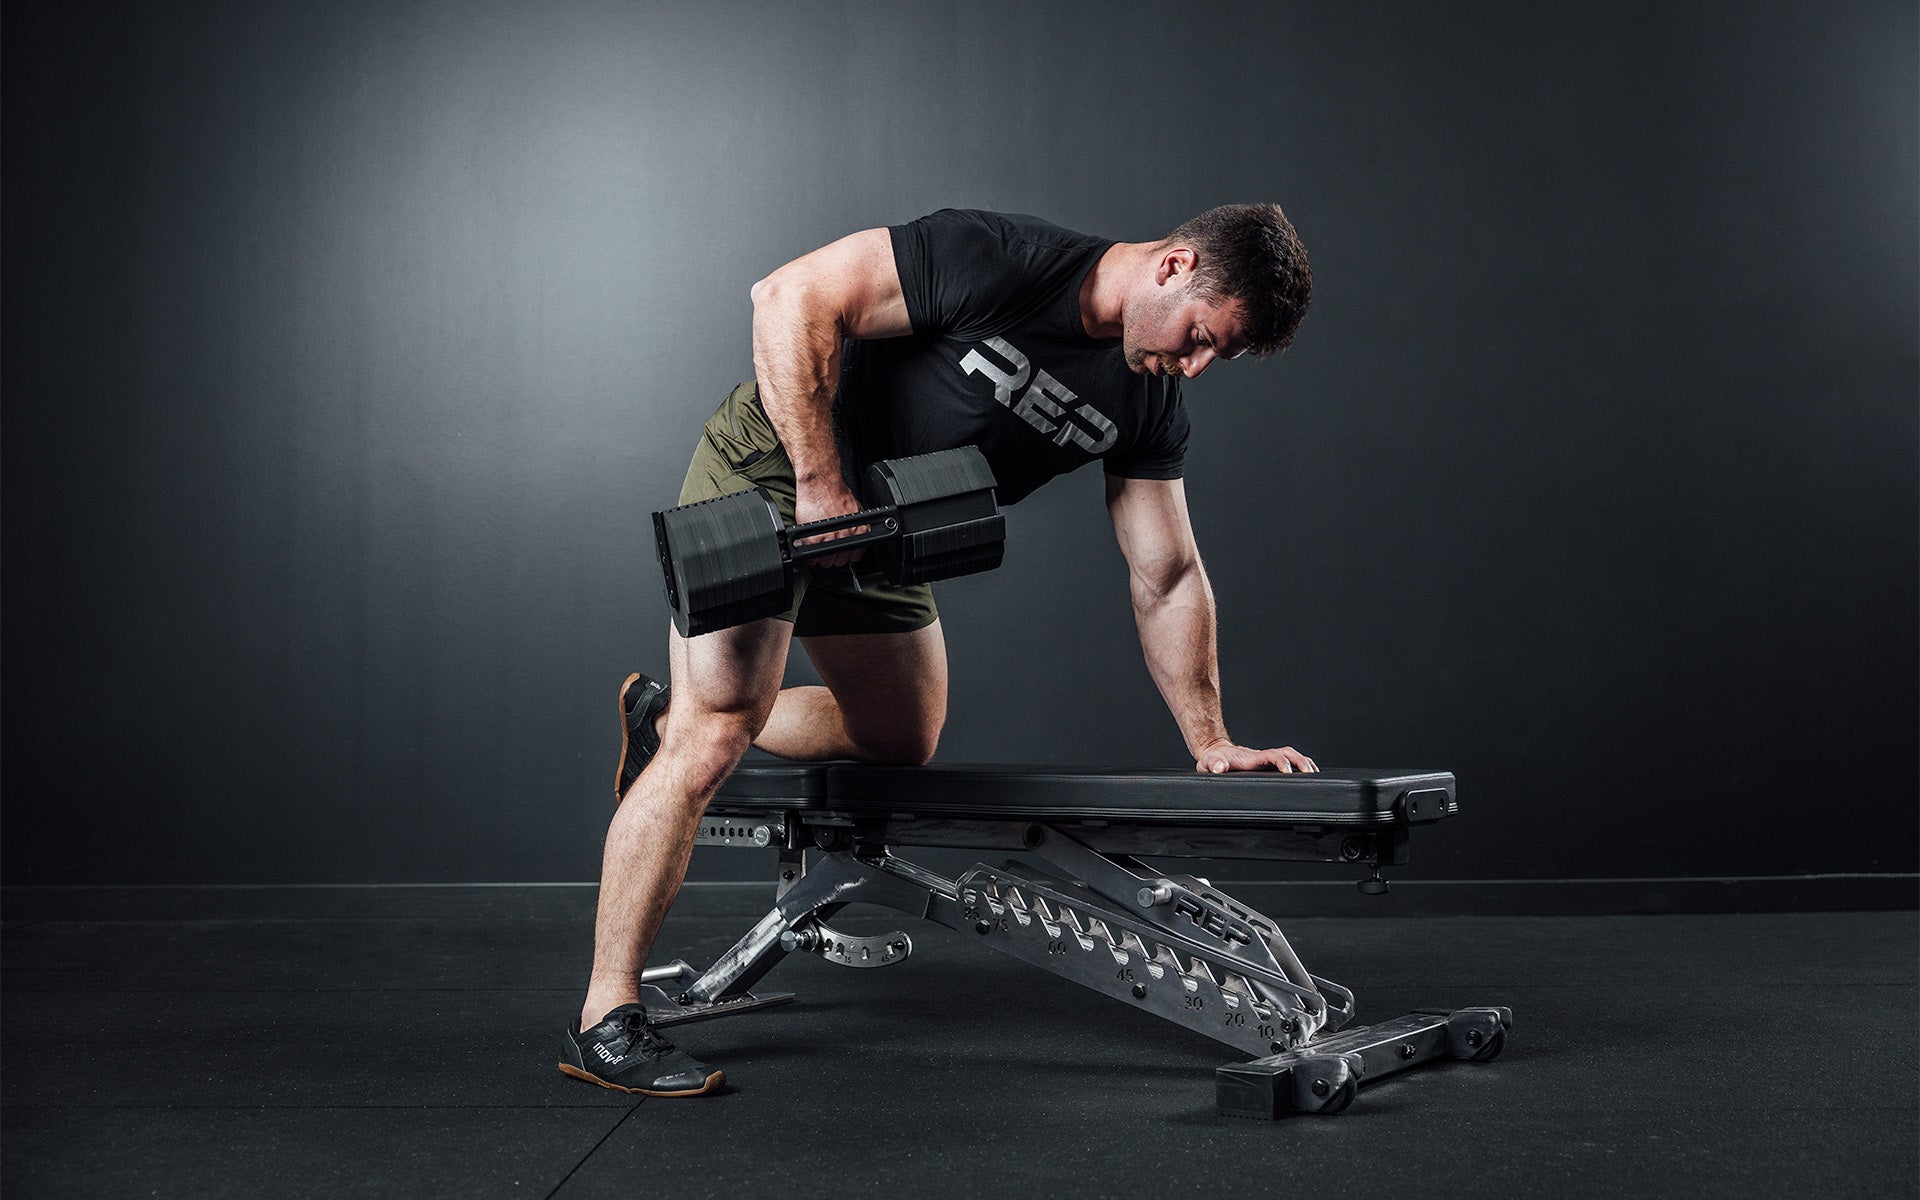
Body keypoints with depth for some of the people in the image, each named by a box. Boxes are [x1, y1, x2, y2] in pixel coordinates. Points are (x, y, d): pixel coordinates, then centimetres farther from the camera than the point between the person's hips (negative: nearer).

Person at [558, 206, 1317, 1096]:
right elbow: (794, 297, -30)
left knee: (904, 741, 17)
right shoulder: (998, 260, -27)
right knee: (715, 739, -16)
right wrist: (820, 483, -29)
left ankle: (667, 718, 35)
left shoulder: (1149, 402, -4)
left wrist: (1211, 741, 3)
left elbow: (1167, 579, 3)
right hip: (769, 472, -8)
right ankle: (604, 1021, -8)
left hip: (876, 526, 8)